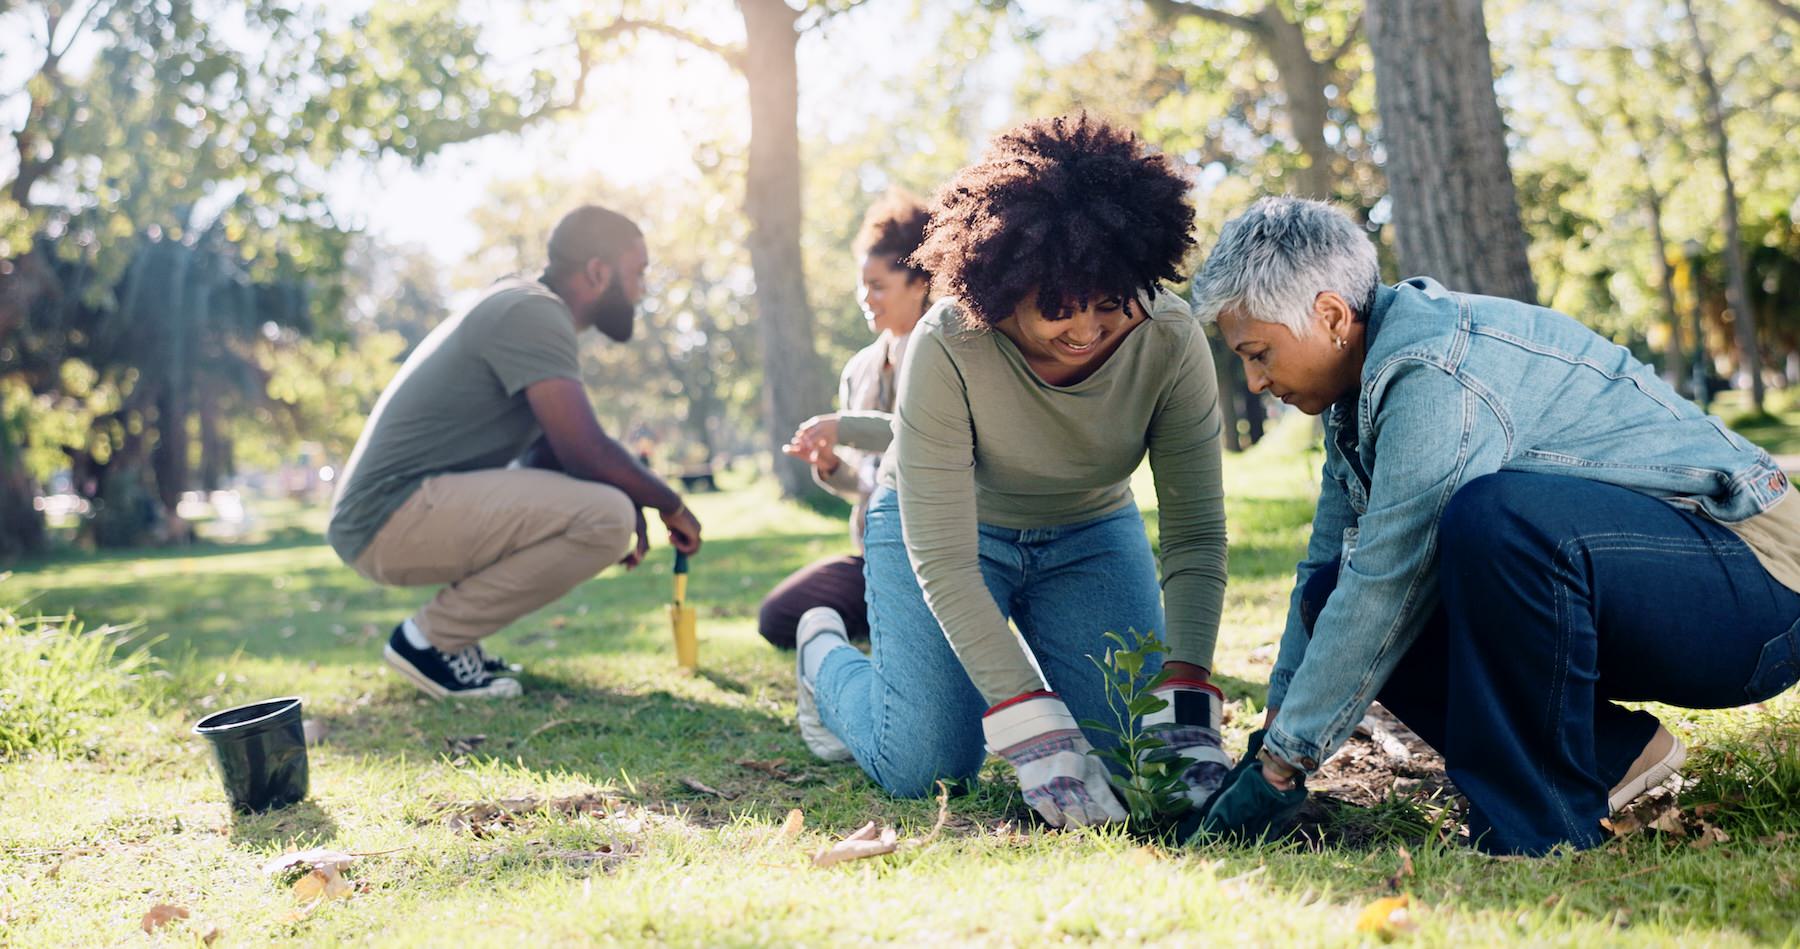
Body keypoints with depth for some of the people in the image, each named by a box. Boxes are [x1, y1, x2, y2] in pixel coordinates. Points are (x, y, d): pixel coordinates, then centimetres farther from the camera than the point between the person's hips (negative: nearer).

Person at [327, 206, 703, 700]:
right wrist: (669, 504, -4)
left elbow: (555, 450, 19)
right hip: (392, 516, -10)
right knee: (606, 516, -23)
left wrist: (633, 499, 3)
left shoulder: (527, 309, 17)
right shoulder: (533, 312, -14)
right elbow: (587, 454, -21)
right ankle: (431, 638, -9)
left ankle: (443, 634, 10)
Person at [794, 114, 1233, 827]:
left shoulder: (1170, 340, -27)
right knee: (925, 766, -12)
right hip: (942, 525, -3)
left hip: (1090, 531, 3)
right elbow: (942, 561, -33)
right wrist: (1033, 731, -39)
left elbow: (1196, 533, -21)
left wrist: (1186, 705, -33)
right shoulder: (946, 348, -34)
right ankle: (825, 656, 21)